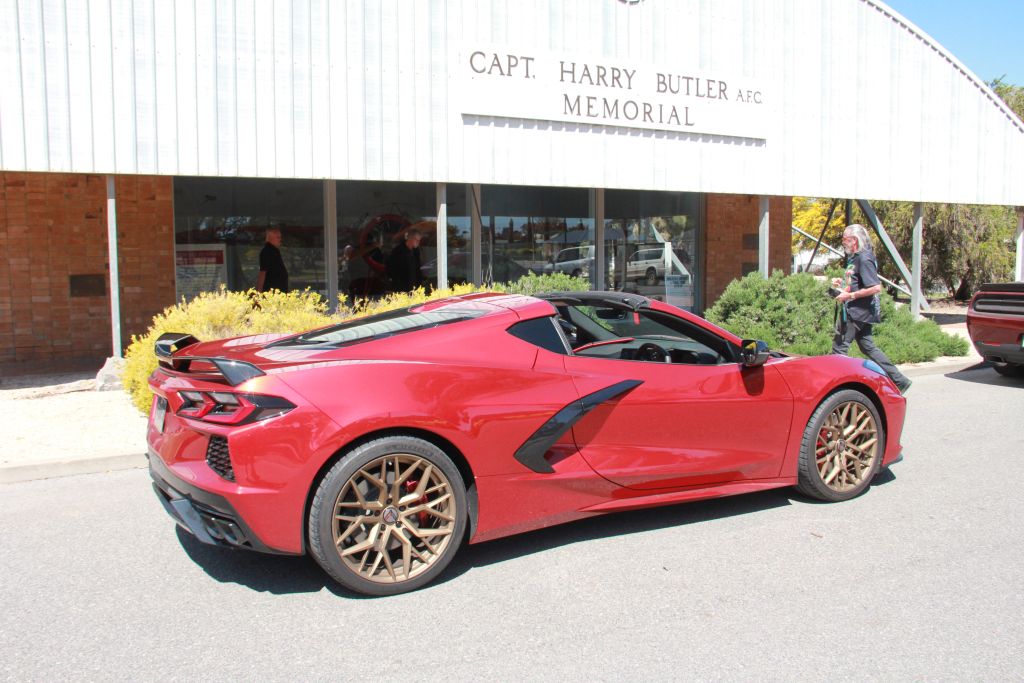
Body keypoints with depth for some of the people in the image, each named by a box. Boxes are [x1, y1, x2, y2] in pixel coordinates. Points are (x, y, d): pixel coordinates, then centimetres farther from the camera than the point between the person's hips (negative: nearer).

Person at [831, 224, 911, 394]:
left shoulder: (864, 259, -17)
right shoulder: (855, 258, 14)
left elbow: (876, 287, -23)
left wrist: (850, 295, -21)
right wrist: (842, 282, 13)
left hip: (856, 312, -11)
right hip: (855, 311, 11)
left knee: (839, 347, -4)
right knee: (867, 347, 14)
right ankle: (899, 380, 18)